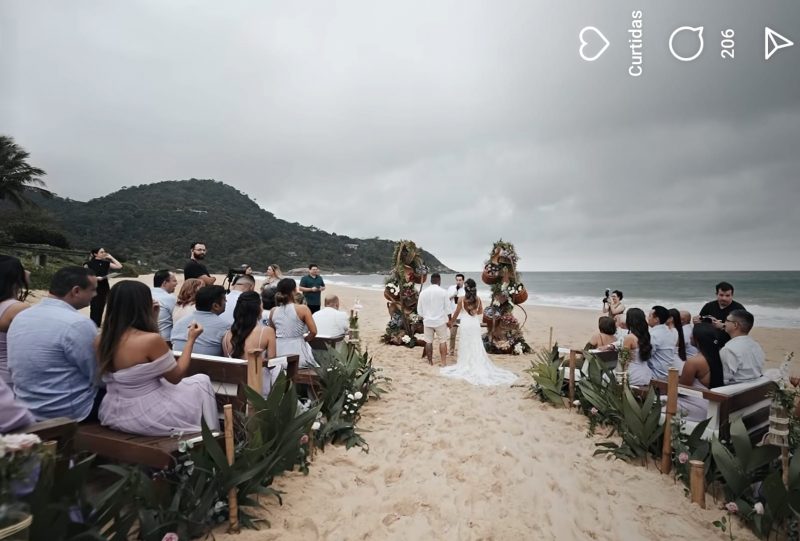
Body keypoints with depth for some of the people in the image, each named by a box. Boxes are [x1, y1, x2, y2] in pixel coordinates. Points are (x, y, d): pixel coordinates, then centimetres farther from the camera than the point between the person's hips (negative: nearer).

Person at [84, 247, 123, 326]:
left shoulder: (106, 263, 7)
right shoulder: (89, 264, -6)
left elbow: (119, 266, 2)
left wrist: (111, 258, 1)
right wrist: (95, 278, -19)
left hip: (104, 288, 5)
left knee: (101, 308, 9)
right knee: (94, 308, -5)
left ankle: (98, 327, 18)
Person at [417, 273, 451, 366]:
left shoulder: (423, 292, -1)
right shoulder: (443, 292, -8)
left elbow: (419, 309, 5)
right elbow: (447, 308, -4)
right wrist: (448, 320, 8)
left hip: (427, 321, 2)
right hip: (440, 321, -2)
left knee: (428, 342, 9)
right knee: (442, 341, 7)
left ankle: (430, 362, 16)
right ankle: (443, 362, 8)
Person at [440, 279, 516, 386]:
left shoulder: (461, 299, -11)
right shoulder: (478, 299, -2)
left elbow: (456, 313, -2)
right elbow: (480, 313, 9)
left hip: (465, 324, -3)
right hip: (475, 324, 3)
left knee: (465, 346, 8)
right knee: (476, 346, 12)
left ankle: (465, 365, 16)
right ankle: (478, 366, 17)